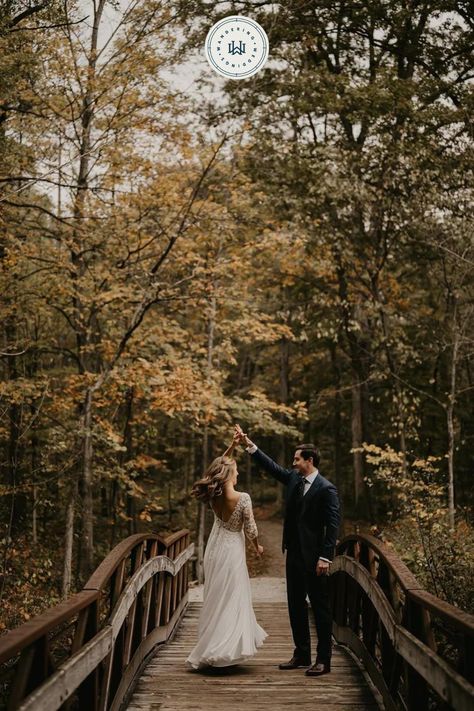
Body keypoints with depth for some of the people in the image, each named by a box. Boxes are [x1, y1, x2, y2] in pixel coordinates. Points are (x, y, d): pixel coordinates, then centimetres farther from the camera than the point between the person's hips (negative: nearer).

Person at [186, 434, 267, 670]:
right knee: (231, 600, 4)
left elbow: (217, 467, 11)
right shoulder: (243, 498, -21)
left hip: (214, 551, 6)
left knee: (216, 599, 17)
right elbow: (250, 529, -12)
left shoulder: (213, 496, -6)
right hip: (232, 552, -6)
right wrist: (258, 546, 7)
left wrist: (231, 446, 7)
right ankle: (215, 651, 3)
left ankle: (210, 648, 26)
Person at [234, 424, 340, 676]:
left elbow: (333, 525, -15)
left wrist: (325, 557, -19)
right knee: (295, 605, 14)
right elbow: (271, 466, 16)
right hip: (294, 554, 8)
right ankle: (301, 654, 25)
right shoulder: (293, 478, 8)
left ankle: (323, 660, 7)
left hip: (314, 556, -8)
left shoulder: (326, 489, -13)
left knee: (320, 607, 0)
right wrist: (249, 444, 9)